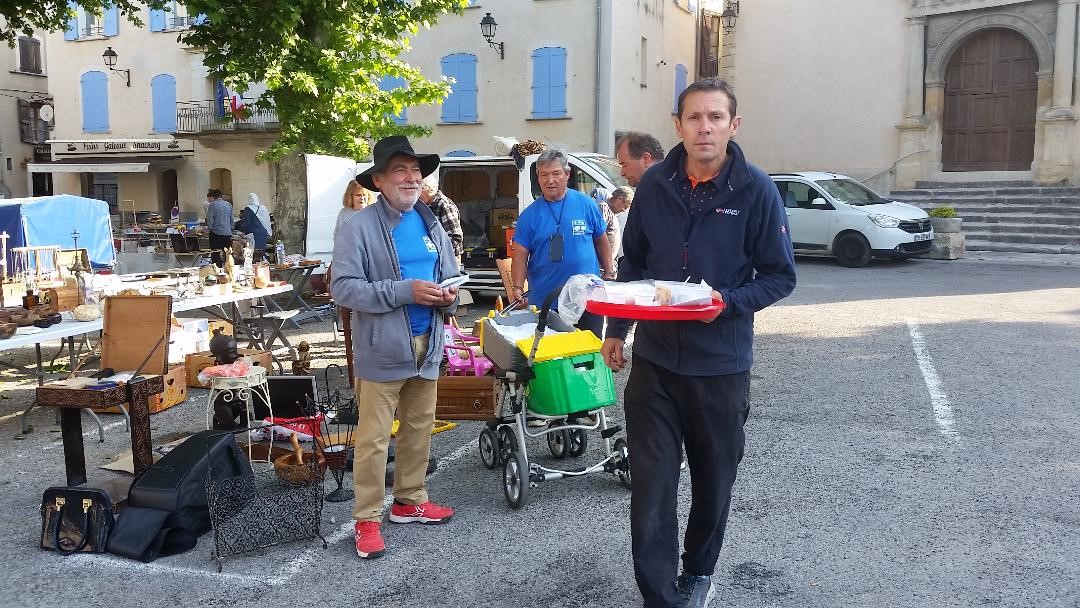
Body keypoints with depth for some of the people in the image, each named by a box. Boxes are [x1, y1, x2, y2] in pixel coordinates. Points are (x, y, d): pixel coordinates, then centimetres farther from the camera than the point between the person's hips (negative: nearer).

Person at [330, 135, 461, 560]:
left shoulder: (431, 224, 11)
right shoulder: (358, 226, -10)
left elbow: (450, 276, 18)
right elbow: (343, 287, -18)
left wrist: (448, 296, -7)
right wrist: (405, 291, -24)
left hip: (426, 345, 6)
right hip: (382, 349, -6)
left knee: (419, 429, 17)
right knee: (373, 439, 0)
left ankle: (409, 501, 33)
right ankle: (367, 519, 13)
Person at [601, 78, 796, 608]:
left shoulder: (755, 189, -9)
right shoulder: (654, 184, 0)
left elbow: (780, 275, -4)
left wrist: (727, 302, -21)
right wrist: (616, 329, 11)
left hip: (720, 363, -1)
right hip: (653, 358, 2)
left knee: (713, 478, 15)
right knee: (651, 483, 0)